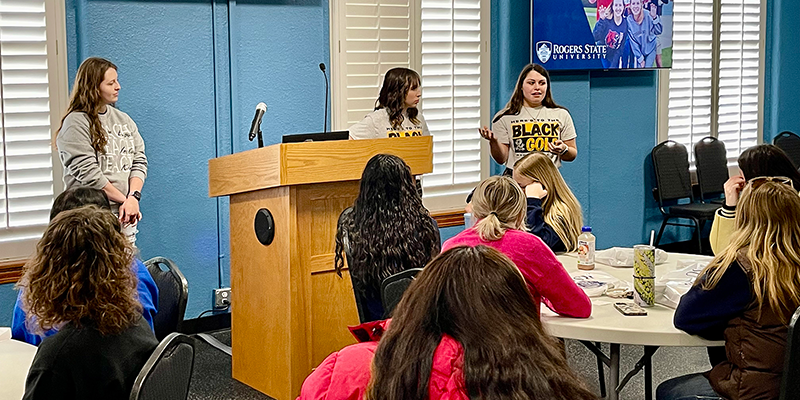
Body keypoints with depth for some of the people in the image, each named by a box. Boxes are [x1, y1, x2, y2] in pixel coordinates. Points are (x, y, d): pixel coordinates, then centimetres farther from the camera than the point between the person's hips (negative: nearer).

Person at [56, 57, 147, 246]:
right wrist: (123, 199, -10)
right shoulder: (76, 123, -5)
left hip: (125, 216, 6)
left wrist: (133, 197, -9)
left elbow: (139, 161, 8)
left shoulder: (123, 120, 14)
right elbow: (87, 172, -12)